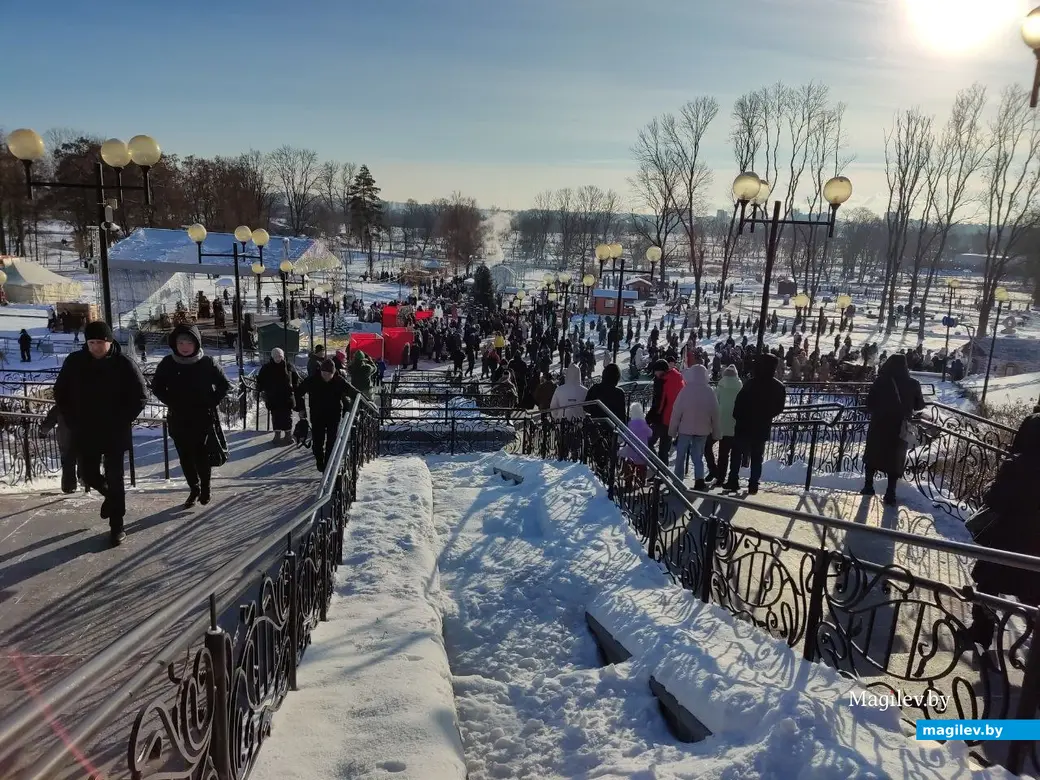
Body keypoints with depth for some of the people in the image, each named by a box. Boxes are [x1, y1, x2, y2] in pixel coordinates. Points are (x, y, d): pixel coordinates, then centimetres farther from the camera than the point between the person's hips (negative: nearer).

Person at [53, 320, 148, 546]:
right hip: (84, 433, 3)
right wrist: (72, 421, -1)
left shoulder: (124, 364, -12)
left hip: (115, 433, -3)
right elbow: (60, 393, 8)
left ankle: (116, 526, 12)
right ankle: (108, 494, 45)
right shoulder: (74, 362, -3)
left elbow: (140, 396, -7)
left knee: (114, 479, 1)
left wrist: (122, 421, -13)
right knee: (88, 475, 12)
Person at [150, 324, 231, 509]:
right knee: (185, 457, 7)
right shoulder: (167, 364, -3)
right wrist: (171, 403, 0)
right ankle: (194, 490, 23)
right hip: (178, 420, 2)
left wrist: (211, 403, -6)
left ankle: (205, 488, 20)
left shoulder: (207, 363, -8)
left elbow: (225, 385, 2)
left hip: (203, 419, -2)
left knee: (202, 456, 1)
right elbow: (157, 387, 11)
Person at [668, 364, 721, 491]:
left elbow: (676, 411, -9)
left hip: (685, 429, -3)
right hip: (703, 430, 3)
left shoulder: (686, 390, -13)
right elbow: (715, 414, 4)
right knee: (698, 456, 11)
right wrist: (717, 433, 13)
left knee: (680, 456, 9)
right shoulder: (710, 392, -2)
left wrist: (672, 430, 0)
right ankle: (699, 480, -2)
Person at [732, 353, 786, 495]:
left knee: (737, 453, 9)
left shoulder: (751, 383, -17)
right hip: (763, 428, 3)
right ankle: (753, 484, 11)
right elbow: (779, 408, 7)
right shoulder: (779, 387, -2)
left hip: (744, 426, -3)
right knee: (757, 457, 13)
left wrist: (738, 417, 1)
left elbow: (739, 403, -15)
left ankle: (733, 481, 8)